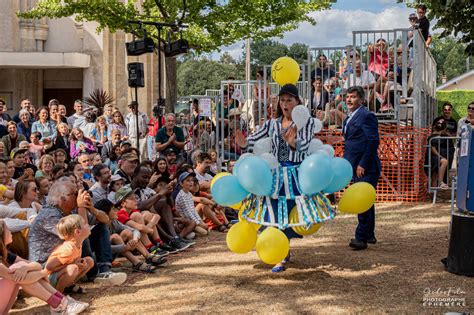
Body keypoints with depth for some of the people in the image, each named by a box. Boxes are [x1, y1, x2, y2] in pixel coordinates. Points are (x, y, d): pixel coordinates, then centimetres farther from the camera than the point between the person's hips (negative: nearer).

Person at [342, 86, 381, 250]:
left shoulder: (366, 115, -12)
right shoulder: (349, 118, 18)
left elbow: (373, 141, -18)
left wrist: (363, 164, -21)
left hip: (366, 168, -10)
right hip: (356, 167, 10)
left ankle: (361, 237, -8)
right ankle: (369, 235, 25)